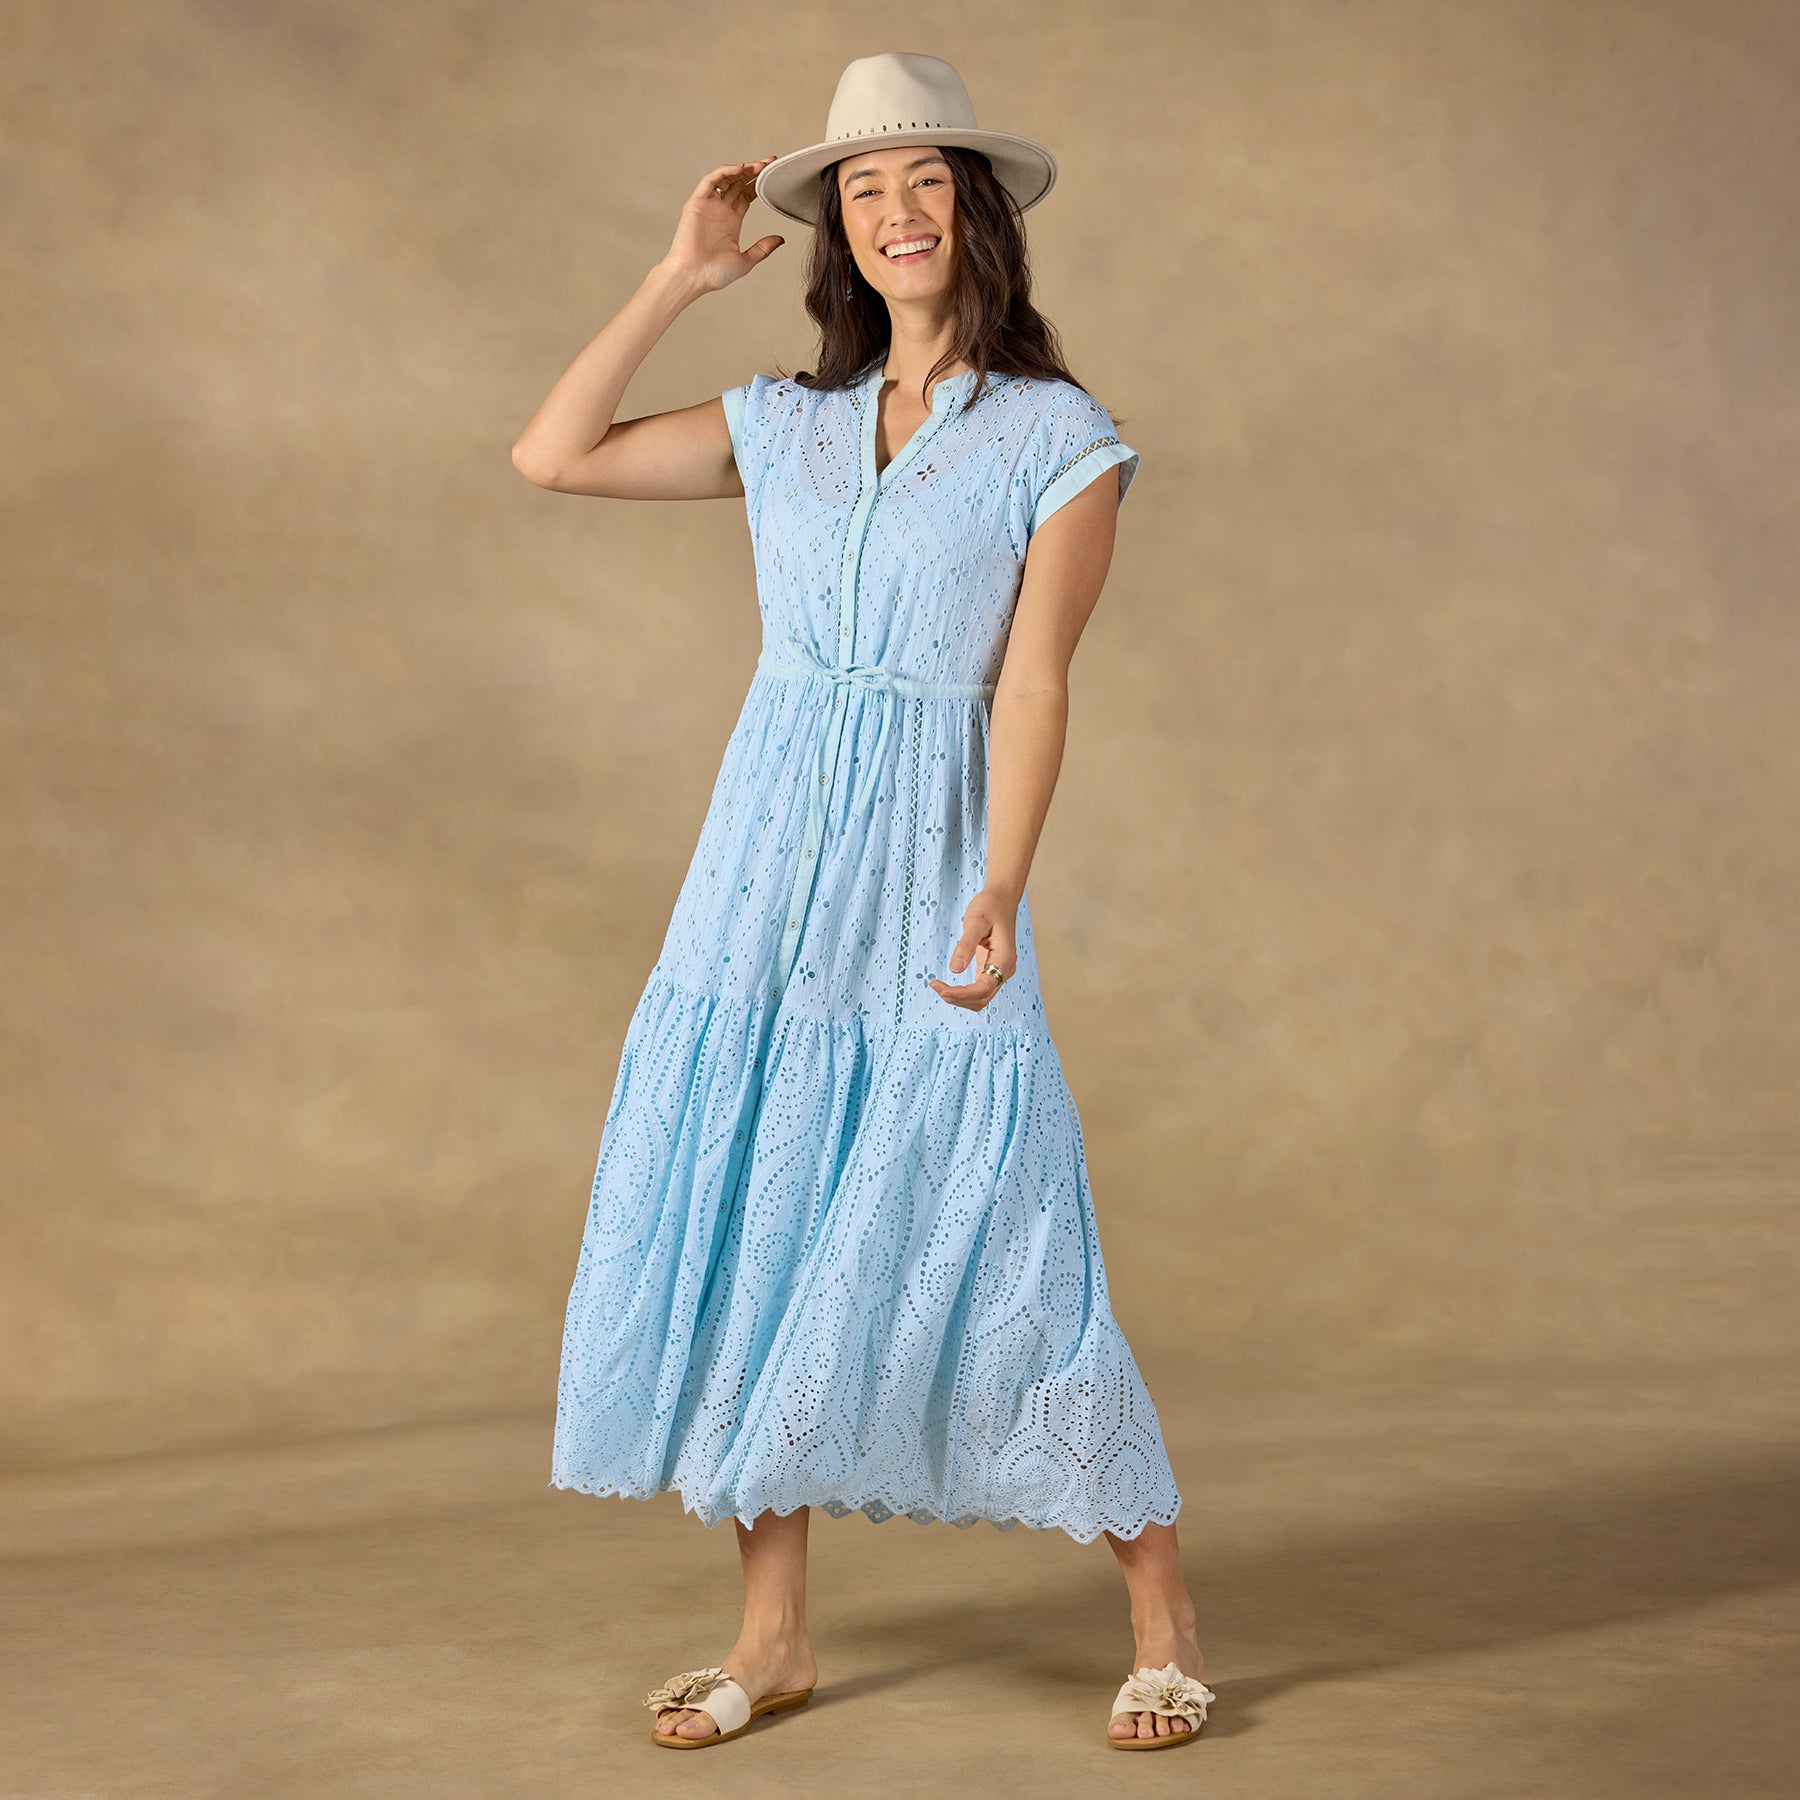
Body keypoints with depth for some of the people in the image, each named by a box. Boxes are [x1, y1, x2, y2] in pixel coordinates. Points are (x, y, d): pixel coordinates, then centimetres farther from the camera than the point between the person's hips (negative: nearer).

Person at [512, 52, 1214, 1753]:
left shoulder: (1060, 438, 0)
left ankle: (1164, 1620, 16)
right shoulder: (788, 427, 11)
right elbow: (550, 456, 7)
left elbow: (1032, 683, -9)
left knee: (995, 1264, -2)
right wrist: (678, 278, 7)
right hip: (765, 876, 4)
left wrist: (998, 893, -22)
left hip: (929, 877, -4)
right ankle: (772, 1632, 20)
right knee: (739, 1241, 5)